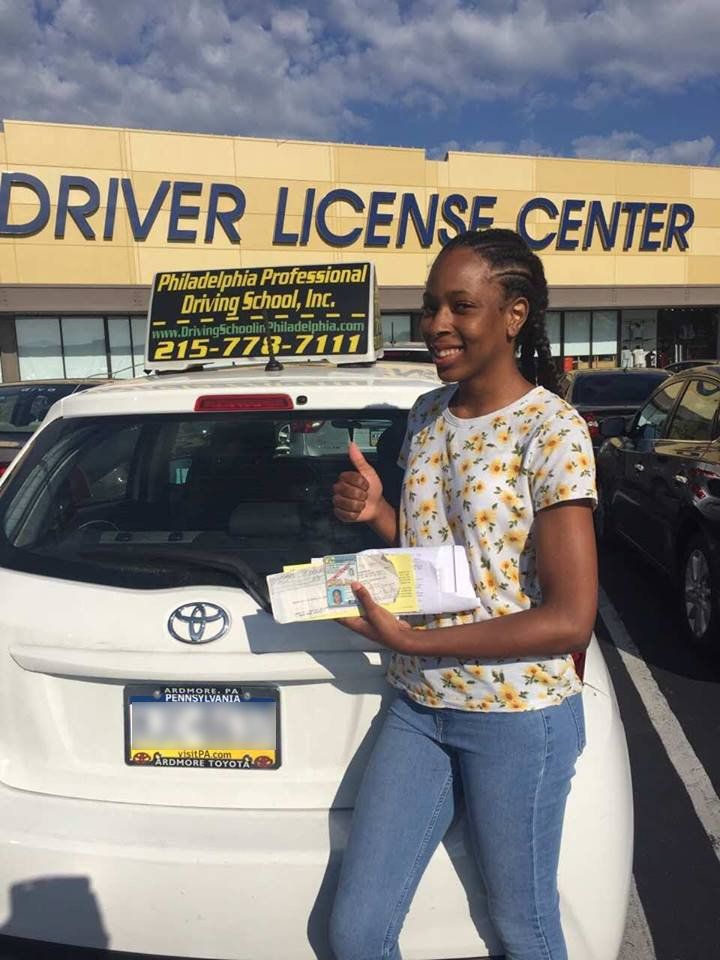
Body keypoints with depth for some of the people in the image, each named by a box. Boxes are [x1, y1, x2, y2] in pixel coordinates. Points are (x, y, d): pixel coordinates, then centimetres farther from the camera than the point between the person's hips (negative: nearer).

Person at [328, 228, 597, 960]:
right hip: (417, 707, 6)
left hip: (519, 717, -5)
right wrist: (375, 513, -5)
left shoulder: (551, 431, -15)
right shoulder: (426, 417, 5)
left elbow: (570, 620, -18)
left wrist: (406, 640, -18)